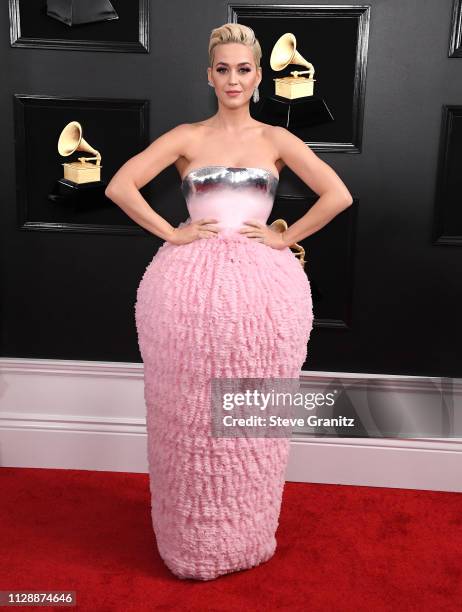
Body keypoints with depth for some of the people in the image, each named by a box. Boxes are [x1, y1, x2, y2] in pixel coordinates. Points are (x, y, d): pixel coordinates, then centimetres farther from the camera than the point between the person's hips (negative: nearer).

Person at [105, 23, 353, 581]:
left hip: (263, 288, 1)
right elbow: (119, 186, 0)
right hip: (191, 287, 0)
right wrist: (171, 233, -5)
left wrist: (285, 237, -4)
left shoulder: (276, 139, 9)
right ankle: (193, 542, 27)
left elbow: (338, 195, 2)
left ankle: (247, 534, 30)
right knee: (190, 416, 5)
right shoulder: (186, 137, 8)